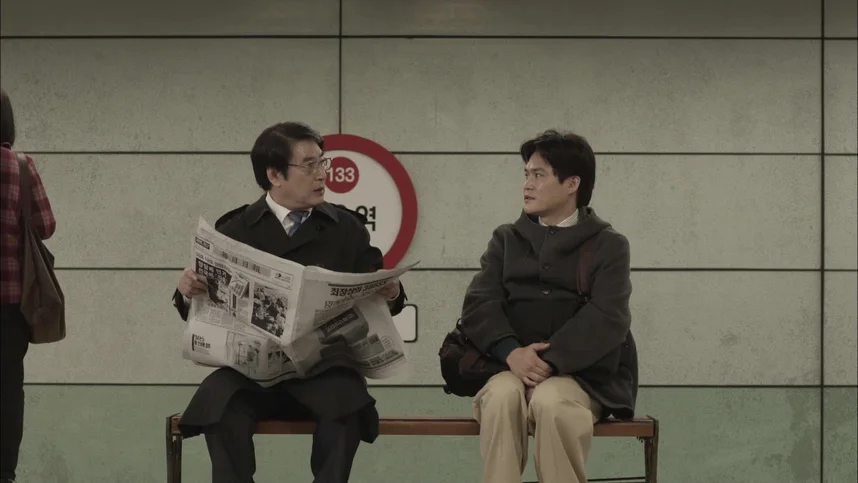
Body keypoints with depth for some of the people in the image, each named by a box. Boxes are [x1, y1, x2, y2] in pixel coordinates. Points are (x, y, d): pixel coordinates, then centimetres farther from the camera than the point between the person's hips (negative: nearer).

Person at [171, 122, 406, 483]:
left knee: (345, 402, -33)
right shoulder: (234, 231, 10)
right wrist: (188, 290, -14)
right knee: (220, 403, -32)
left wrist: (391, 293, -13)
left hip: (324, 370, 0)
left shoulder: (348, 228, 11)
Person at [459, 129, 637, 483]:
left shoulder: (607, 245, 9)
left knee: (550, 402, -36)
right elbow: (479, 304, 3)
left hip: (579, 373, -2)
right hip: (509, 367, 2)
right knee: (502, 396, -33)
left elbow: (608, 318, -7)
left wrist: (550, 359, -21)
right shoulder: (507, 239, 18)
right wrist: (511, 352, -18)